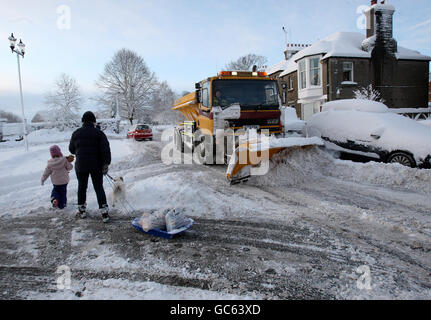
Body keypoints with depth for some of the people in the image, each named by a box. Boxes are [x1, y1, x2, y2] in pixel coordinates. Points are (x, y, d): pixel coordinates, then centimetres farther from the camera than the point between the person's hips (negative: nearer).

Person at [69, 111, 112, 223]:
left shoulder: (76, 133, 3)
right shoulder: (99, 133, -6)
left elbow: (71, 149, 13)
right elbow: (105, 149, -14)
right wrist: (106, 164, -11)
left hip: (81, 166, 2)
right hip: (96, 166, -2)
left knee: (82, 187, 17)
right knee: (99, 188, 5)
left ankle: (81, 210, 27)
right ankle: (104, 212, 0)